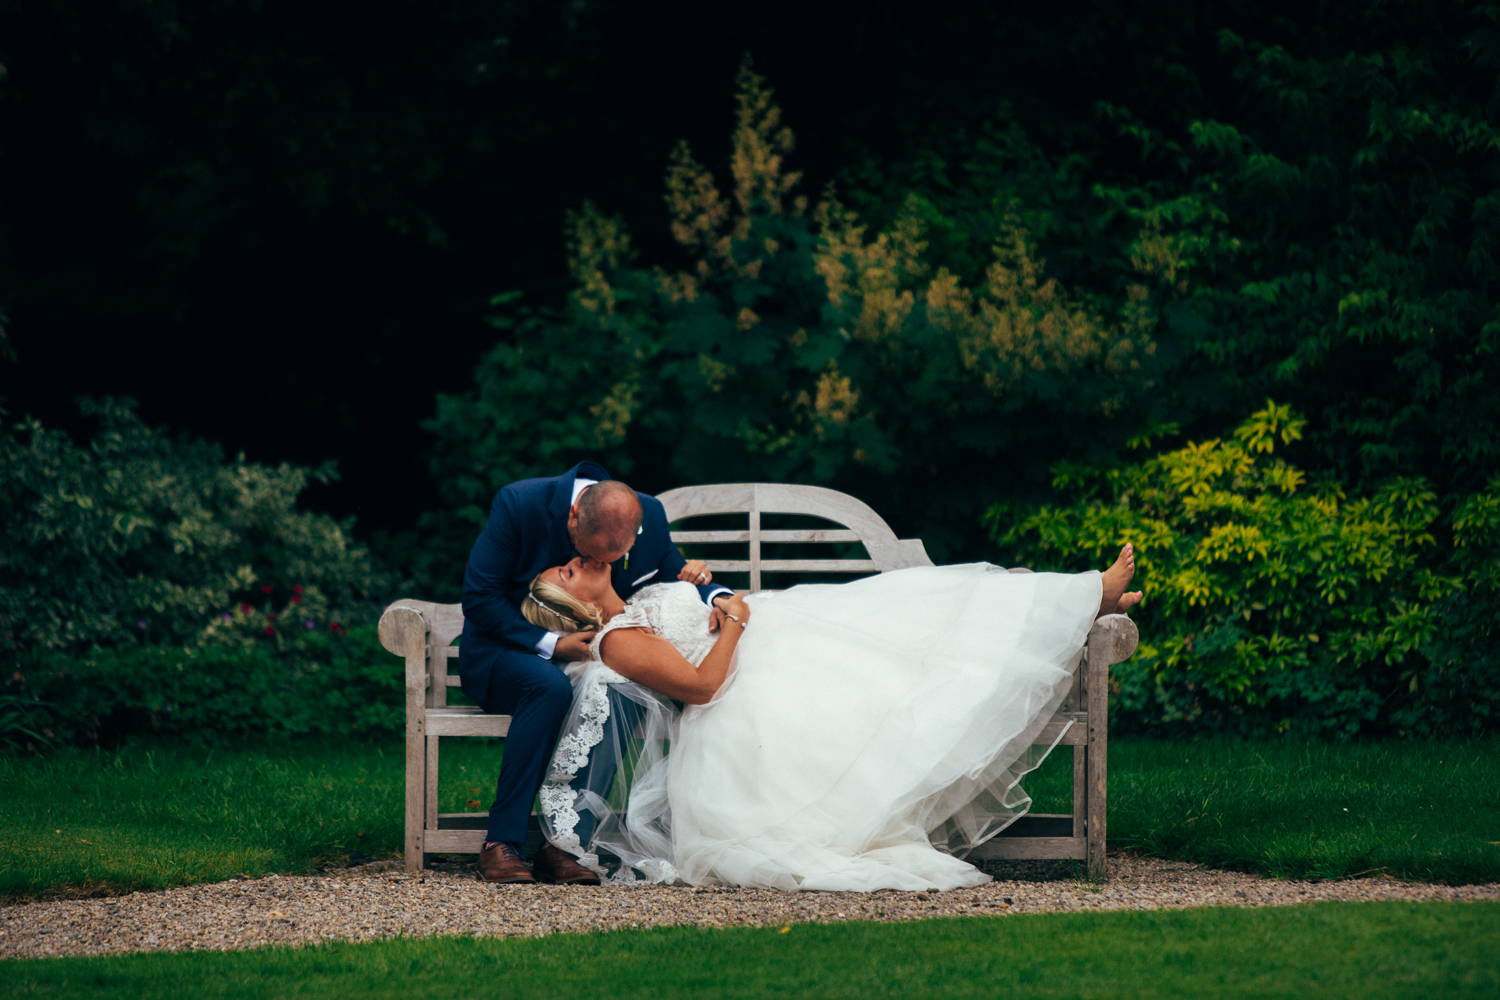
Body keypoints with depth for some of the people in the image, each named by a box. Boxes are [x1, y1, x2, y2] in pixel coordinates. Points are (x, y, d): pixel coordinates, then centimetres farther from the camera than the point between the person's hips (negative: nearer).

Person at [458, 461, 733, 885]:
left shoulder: (649, 516, -11)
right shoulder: (520, 504, -22)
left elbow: (674, 577, 6)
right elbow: (478, 597, -16)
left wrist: (717, 597, -17)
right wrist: (550, 643, -25)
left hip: (586, 655, 3)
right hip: (507, 650, -3)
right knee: (550, 688, -38)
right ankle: (501, 844, -33)